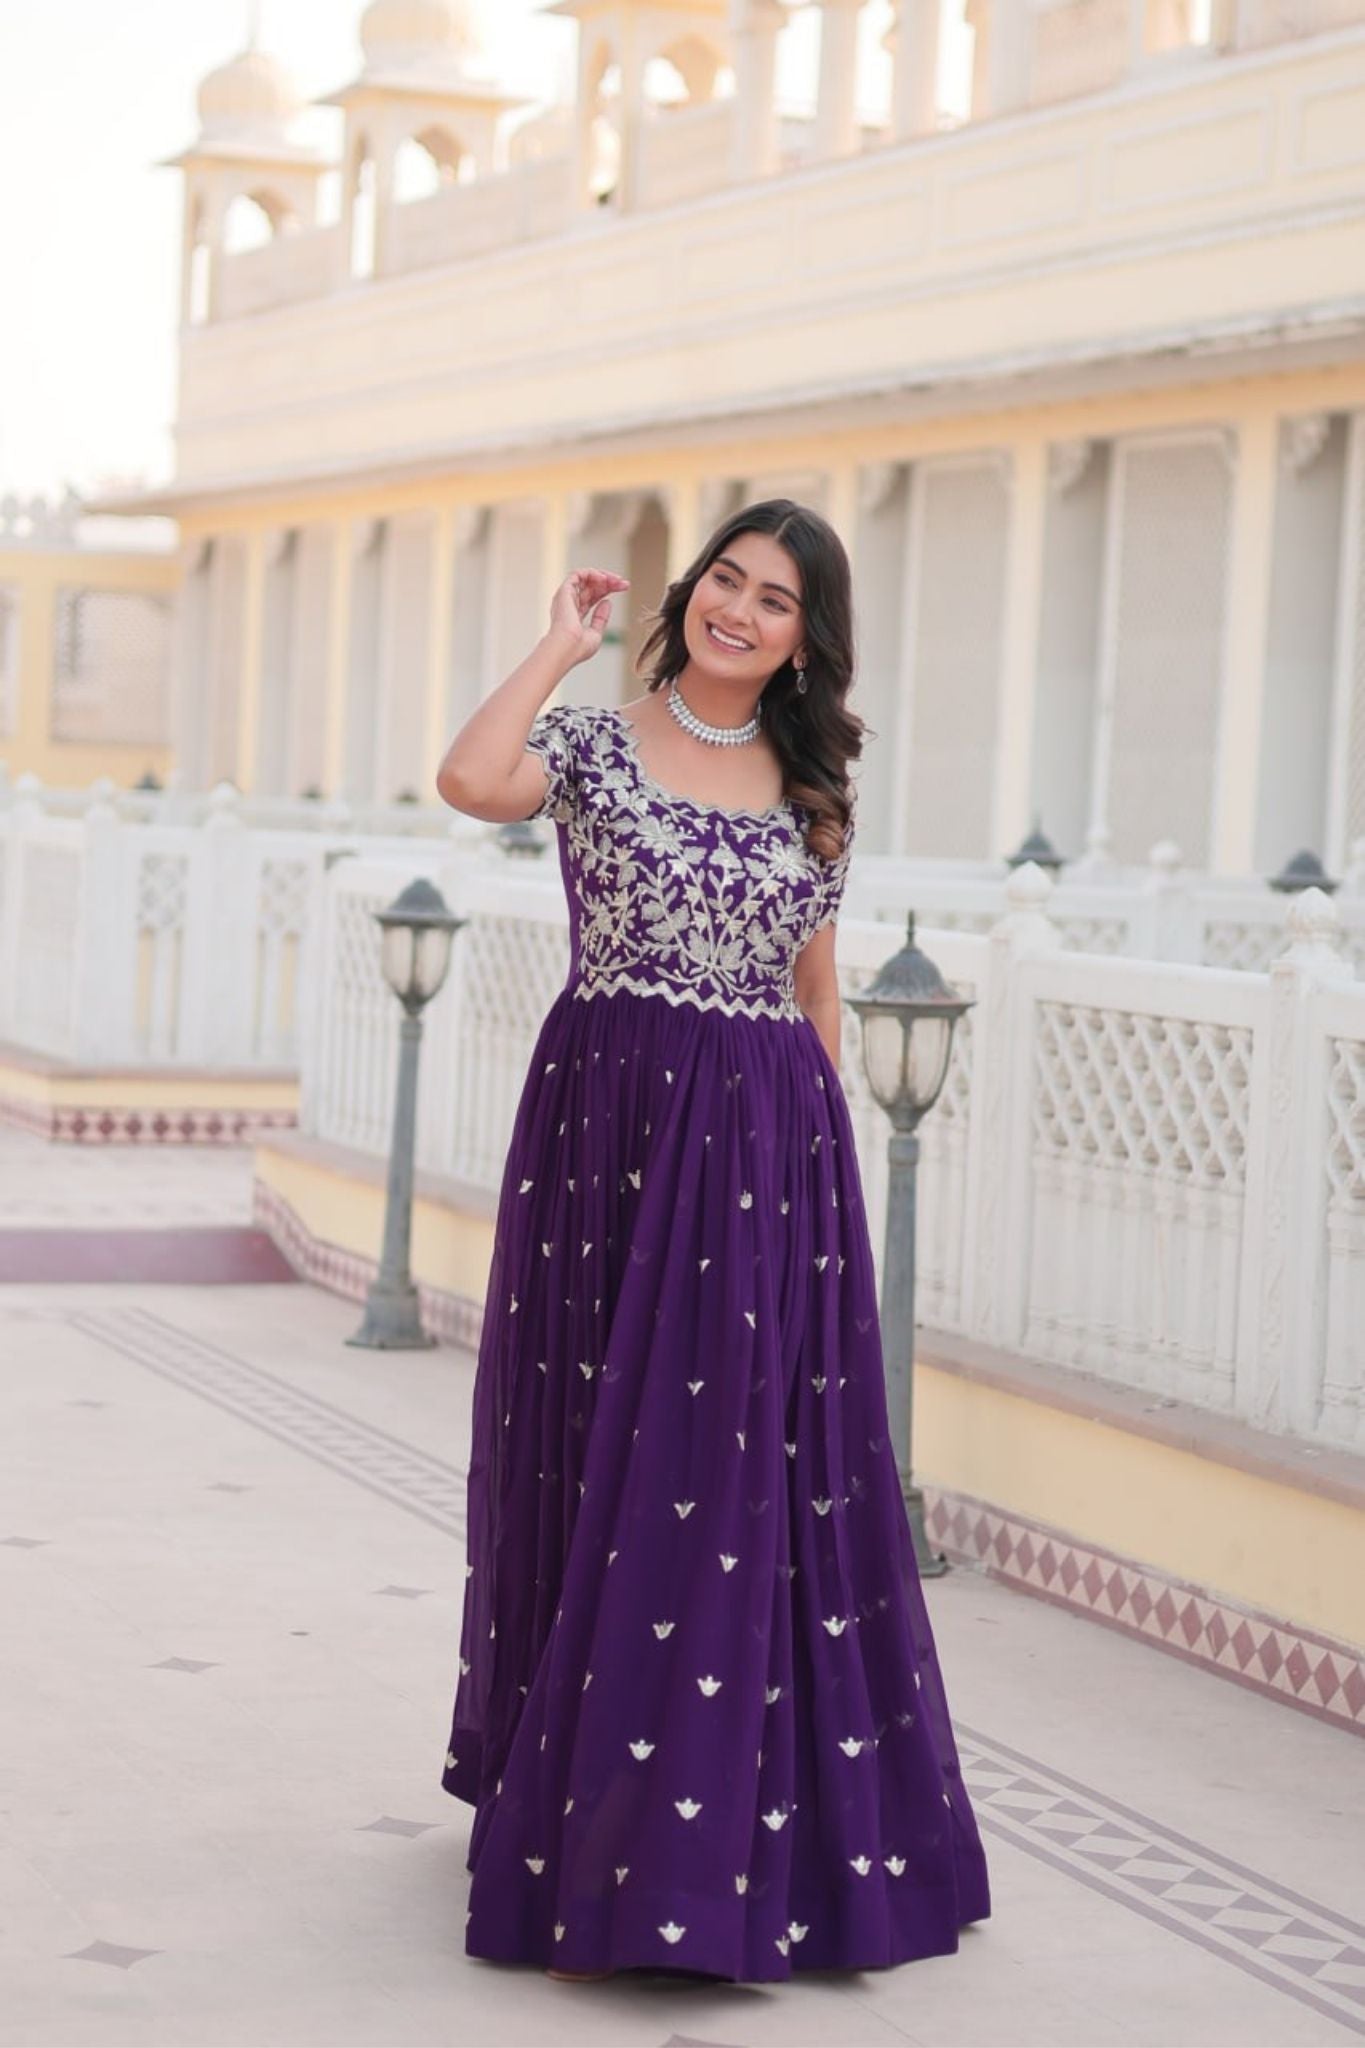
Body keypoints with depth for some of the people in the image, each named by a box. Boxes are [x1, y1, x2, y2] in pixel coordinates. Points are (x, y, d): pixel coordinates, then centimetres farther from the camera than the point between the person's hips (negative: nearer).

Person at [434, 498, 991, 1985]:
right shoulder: (596, 741, 1)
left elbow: (816, 994, 15)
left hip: (770, 1143, 2)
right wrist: (561, 644, -8)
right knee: (604, 1461, 5)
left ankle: (734, 1835, 10)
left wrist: (825, 1164, 11)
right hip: (611, 1125, -2)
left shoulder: (812, 793, 11)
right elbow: (469, 782, -21)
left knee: (747, 1481, 1)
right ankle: (589, 1807, 18)